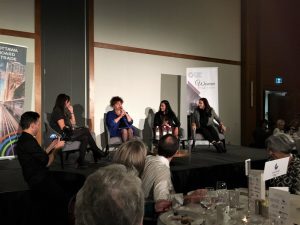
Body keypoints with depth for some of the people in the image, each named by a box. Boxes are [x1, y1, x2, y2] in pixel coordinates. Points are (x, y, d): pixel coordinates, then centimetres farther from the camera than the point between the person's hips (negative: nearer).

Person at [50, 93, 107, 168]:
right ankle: (98, 152, -8)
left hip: (68, 133, 10)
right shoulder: (57, 111, -9)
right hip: (62, 135, -10)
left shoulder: (63, 111, 21)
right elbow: (62, 127, -17)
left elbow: (73, 123, 18)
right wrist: (70, 128, 0)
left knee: (85, 137, -11)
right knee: (85, 130, -14)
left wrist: (71, 112, 12)